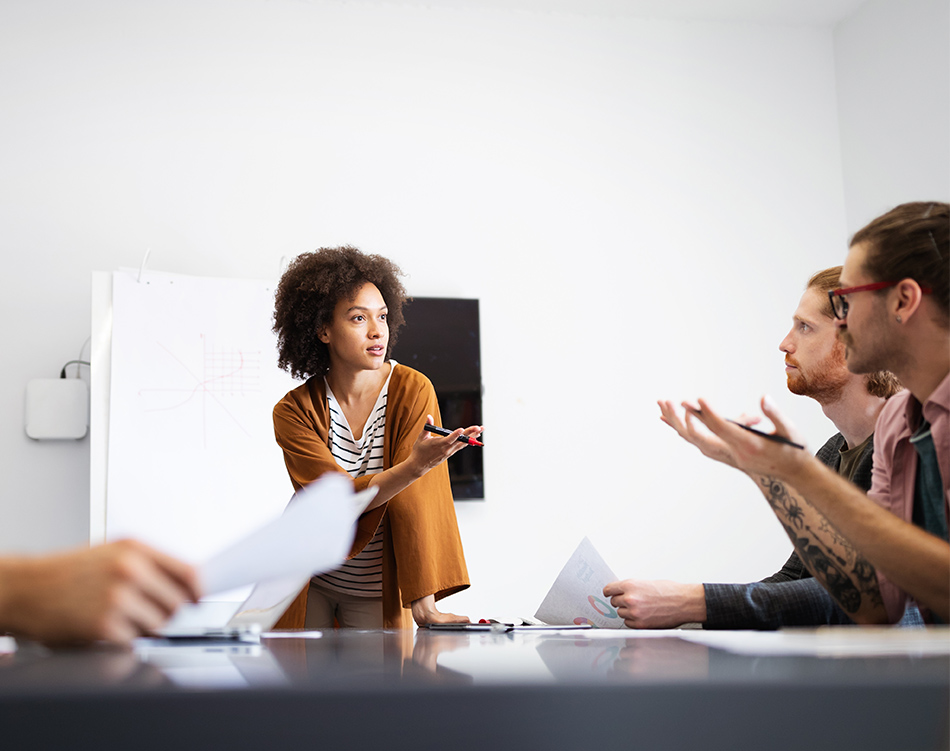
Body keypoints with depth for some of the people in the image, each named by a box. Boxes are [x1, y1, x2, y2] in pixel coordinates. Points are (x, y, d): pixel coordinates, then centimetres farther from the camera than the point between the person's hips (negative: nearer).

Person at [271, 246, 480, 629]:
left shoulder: (413, 391, -15)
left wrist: (423, 604, -25)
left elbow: (413, 500, -19)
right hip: (309, 586, 1)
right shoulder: (293, 411, -12)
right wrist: (414, 466, -42)